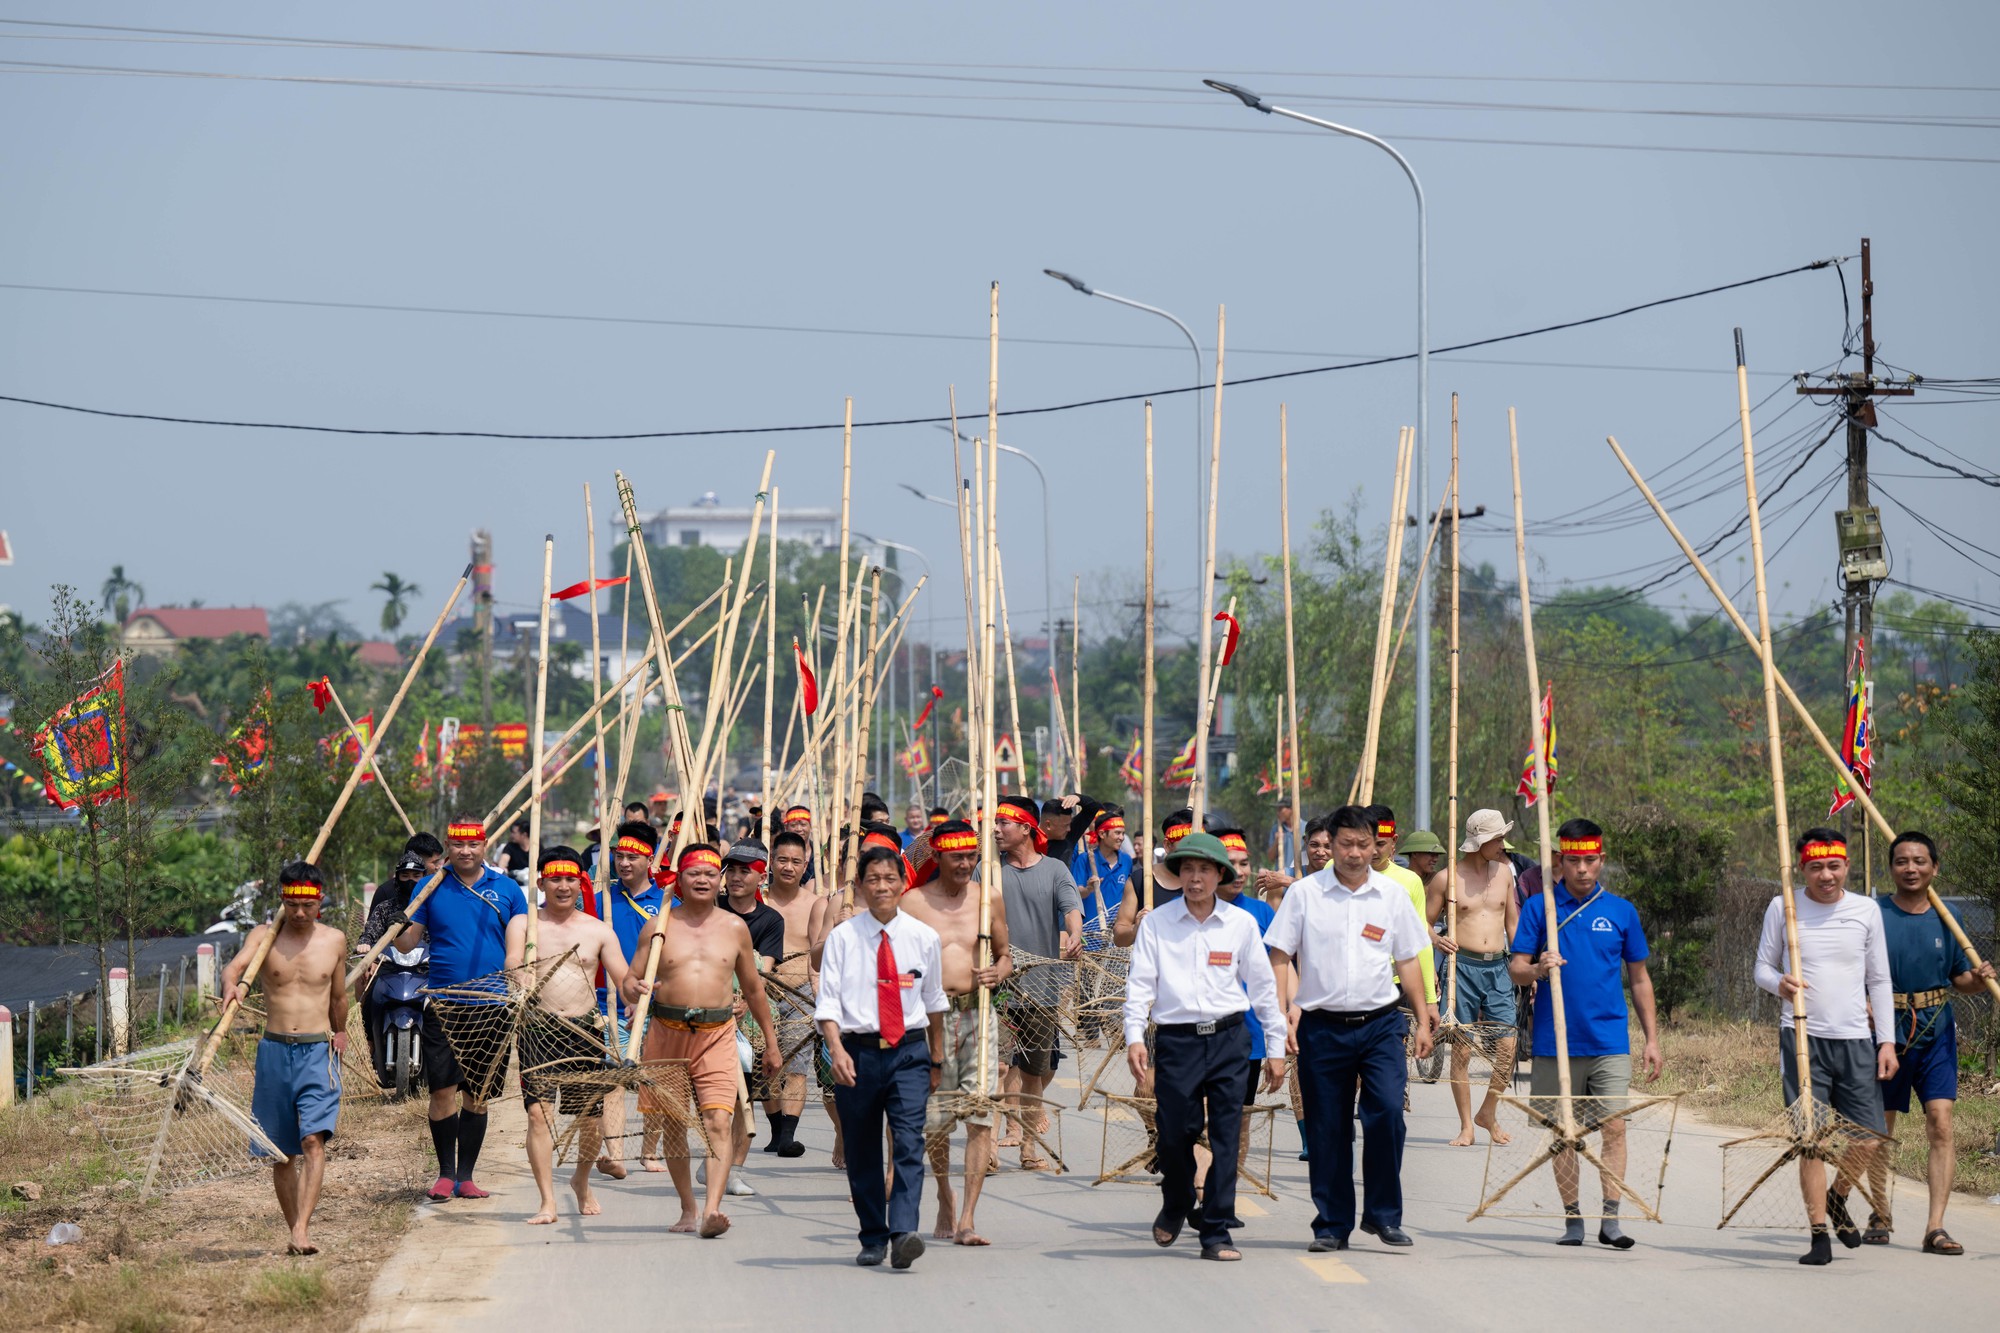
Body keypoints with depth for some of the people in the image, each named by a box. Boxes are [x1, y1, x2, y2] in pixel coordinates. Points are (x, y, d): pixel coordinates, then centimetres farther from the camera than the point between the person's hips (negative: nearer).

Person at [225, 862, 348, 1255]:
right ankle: (295, 1231, 18)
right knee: (283, 1153, 7)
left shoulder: (334, 941, 6)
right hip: (274, 1050, 1)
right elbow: (236, 965, -20)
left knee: (313, 1140, -17)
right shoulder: (263, 937, 1)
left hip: (318, 1051, -1)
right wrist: (231, 985, -42)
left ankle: (302, 1230, -25)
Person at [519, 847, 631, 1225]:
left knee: (591, 1116, 8)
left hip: (585, 1029, 2)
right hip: (539, 1028, -2)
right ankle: (548, 1202, -11)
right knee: (539, 1111, -14)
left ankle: (581, 1180, 37)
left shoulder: (598, 931, 9)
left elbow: (624, 979, 2)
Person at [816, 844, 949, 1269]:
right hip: (858, 1050, 0)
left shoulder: (923, 938, 5)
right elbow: (828, 1001, -4)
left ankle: (904, 1233, -25)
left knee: (909, 1143, -15)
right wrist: (837, 1050, -20)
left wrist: (937, 1059, 23)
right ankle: (873, 1240, 19)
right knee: (862, 1151, 7)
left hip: (909, 1050, 0)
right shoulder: (842, 937, 0)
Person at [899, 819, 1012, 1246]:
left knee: (981, 1114, -10)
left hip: (977, 1013, 1)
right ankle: (945, 1201, 30)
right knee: (934, 1118, 4)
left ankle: (967, 1218, -9)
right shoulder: (914, 902, 3)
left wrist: (997, 973, -4)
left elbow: (1005, 955, 18)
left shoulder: (990, 899, 9)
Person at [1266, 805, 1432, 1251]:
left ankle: (1384, 1214, -1)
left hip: (1380, 1024, 1)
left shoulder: (1392, 894, 7)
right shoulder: (1305, 893, 1)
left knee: (1387, 1110, -15)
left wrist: (1422, 1021, 11)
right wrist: (1285, 1010, -8)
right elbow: (1279, 958, 4)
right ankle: (1332, 1224, 15)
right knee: (1327, 1129, 3)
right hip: (1322, 1026, 0)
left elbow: (1408, 960, 14)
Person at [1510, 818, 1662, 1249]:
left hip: (1609, 1040, 0)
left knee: (1613, 1124, -9)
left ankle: (1610, 1220, -8)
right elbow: (1515, 967, 1)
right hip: (1556, 1039, 0)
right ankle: (1572, 1218, 13)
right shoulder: (1539, 908, 4)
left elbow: (1639, 978, 14)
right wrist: (1537, 969, -22)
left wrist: (1652, 1039, 10)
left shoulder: (1621, 911, 7)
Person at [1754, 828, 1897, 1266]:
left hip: (1856, 1038, 2)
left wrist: (1887, 1041, 5)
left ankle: (1837, 1199, 28)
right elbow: (1763, 967, 8)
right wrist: (1778, 982, -16)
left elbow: (1880, 981, 11)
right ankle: (1819, 1234, 1)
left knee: (1869, 1136, -2)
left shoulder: (1867, 911, 8)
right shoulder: (1782, 908, 3)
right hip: (1803, 1037, -2)